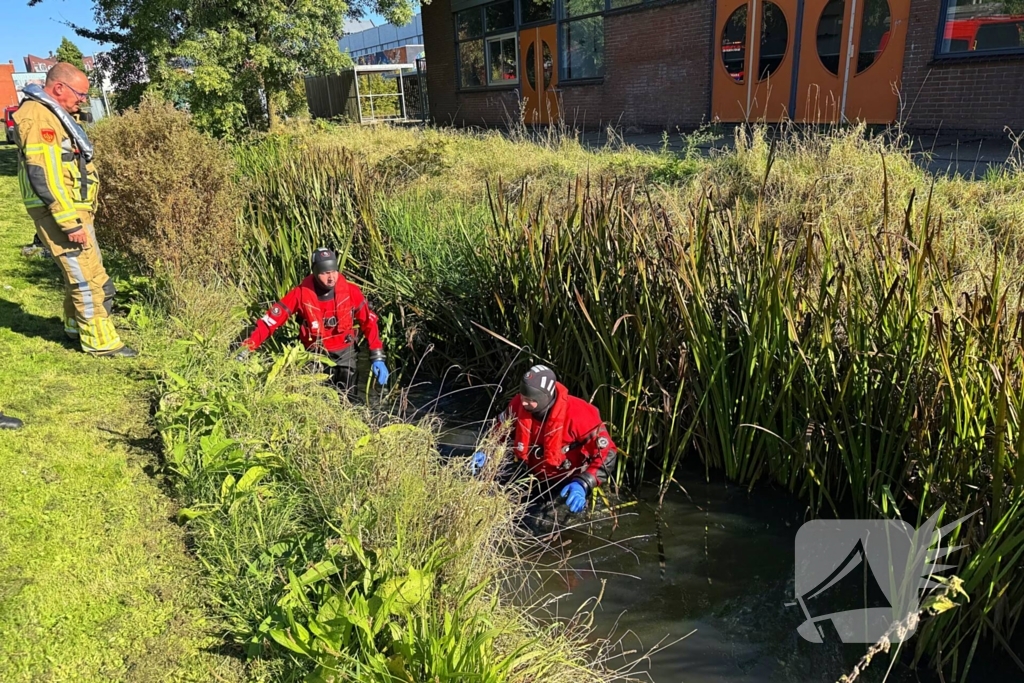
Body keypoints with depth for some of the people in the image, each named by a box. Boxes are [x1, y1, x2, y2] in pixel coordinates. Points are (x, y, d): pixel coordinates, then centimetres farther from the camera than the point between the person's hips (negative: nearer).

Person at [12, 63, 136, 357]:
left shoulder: (54, 114, 15)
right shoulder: (38, 116, -18)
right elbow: (43, 177, -25)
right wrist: (70, 222, -26)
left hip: (74, 210, 10)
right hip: (59, 213, -10)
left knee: (78, 273, 21)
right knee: (91, 279, -6)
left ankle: (76, 326, 35)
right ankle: (100, 341, 3)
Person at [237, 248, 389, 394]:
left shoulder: (351, 291, -16)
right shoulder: (301, 293, -19)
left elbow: (369, 322, -7)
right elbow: (271, 320, -15)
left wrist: (378, 358, -13)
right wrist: (246, 348, -21)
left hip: (344, 353, 1)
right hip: (315, 355, -1)